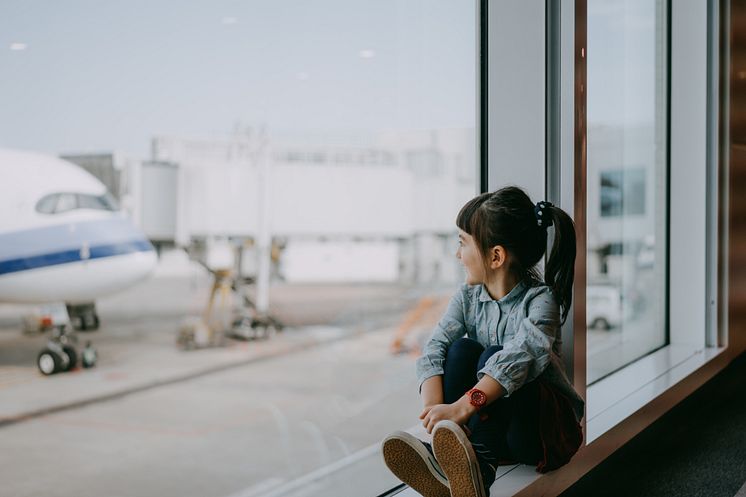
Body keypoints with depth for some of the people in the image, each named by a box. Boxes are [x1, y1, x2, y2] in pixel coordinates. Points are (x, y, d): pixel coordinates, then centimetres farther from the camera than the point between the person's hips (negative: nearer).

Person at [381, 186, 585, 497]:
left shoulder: (540, 300, -17)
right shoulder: (469, 296, 0)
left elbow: (519, 357, -36)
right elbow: (434, 348, -14)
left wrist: (461, 408, -48)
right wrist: (435, 409, -33)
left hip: (547, 427, -5)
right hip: (490, 421, 5)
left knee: (494, 356, -30)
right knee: (462, 349, -21)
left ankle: (479, 464, -47)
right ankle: (450, 460, -38)